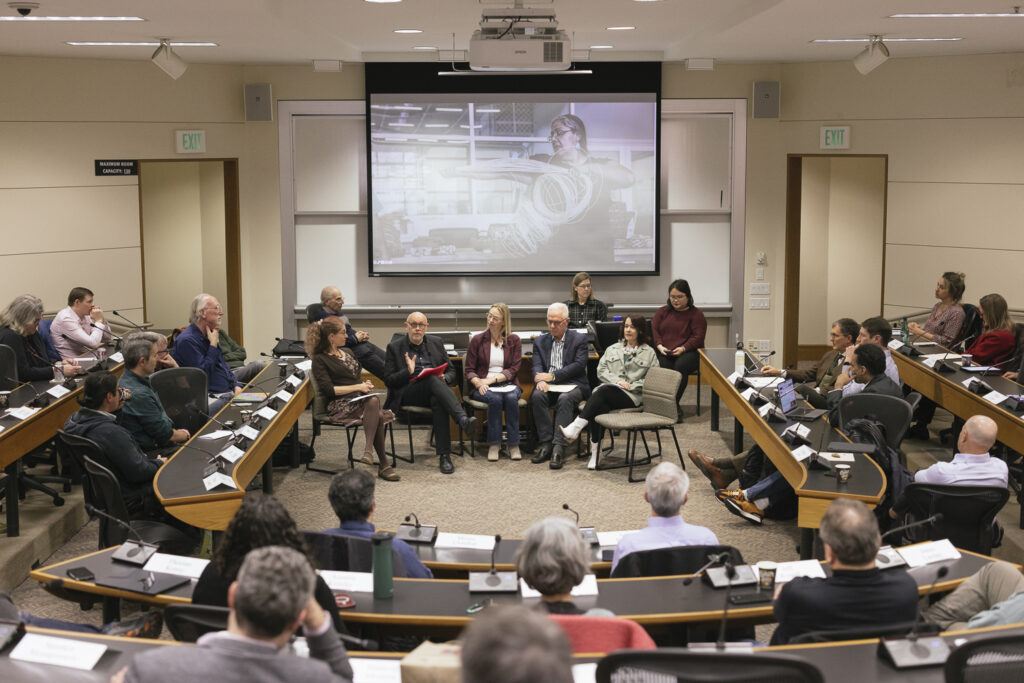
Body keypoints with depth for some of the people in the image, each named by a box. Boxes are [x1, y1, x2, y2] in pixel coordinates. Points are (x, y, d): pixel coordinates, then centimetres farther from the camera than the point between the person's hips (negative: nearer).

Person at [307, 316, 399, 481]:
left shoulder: (348, 352, 24)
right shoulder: (320, 359, 1)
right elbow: (328, 389, -9)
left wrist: (365, 384, 6)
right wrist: (358, 387, -11)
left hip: (361, 399, 6)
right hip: (340, 405, -6)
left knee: (374, 401, -33)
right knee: (378, 415, -34)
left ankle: (368, 449, -40)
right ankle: (383, 464, -36)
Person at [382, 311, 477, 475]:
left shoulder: (436, 343, 19)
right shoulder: (395, 347, 9)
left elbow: (451, 371, 19)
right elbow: (388, 380, 3)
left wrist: (444, 378, -5)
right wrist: (408, 372, -15)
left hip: (433, 391, 3)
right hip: (407, 394, -2)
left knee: (438, 400, -36)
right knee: (433, 380, -35)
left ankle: (444, 455, -41)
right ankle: (463, 419, -54)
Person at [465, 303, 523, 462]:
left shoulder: (514, 340, 9)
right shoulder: (477, 340, 8)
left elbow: (514, 369, 1)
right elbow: (469, 370, 6)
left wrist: (492, 379, -13)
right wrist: (478, 383, -16)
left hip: (507, 384, 1)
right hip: (484, 387, -1)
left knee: (511, 398, -33)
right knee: (495, 398, -34)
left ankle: (514, 444, -28)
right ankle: (494, 444, -27)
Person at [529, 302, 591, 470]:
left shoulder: (579, 339, 7)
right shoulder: (540, 341, 17)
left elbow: (579, 365, -7)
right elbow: (537, 366, 4)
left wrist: (553, 376, -14)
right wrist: (540, 380, -21)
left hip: (572, 385, -3)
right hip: (548, 386, 3)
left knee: (564, 399, -36)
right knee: (537, 396, -30)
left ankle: (558, 447, -39)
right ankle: (545, 443, -28)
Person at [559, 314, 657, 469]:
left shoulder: (649, 353, 15)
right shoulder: (613, 349, 27)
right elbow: (601, 370, 15)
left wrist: (631, 386, -7)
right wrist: (617, 381, -3)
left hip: (632, 397, -3)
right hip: (609, 391, 3)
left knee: (603, 391, -36)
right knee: (600, 407, -36)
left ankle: (575, 428, -46)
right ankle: (595, 452, -37)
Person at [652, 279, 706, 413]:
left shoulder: (696, 314, 7)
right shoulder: (662, 311, 20)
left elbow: (698, 336, -3)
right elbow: (654, 330, 11)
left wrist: (683, 348, -19)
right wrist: (659, 346, -9)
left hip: (688, 352, -2)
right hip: (663, 352, 2)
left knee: (680, 366, -36)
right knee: (663, 366, -33)